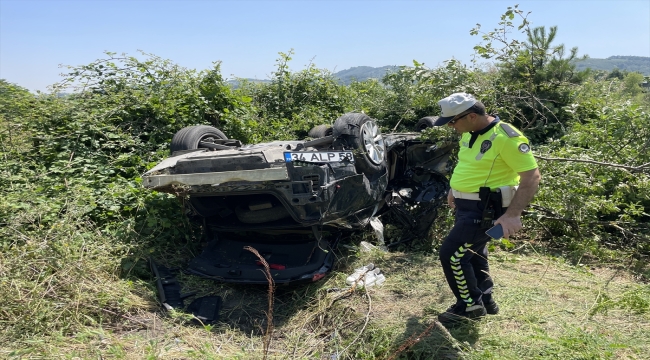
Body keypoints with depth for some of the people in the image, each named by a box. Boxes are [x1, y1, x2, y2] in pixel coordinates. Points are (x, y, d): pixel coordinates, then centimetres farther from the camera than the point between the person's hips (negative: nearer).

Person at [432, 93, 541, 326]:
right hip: (467, 206, 9)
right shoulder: (469, 133, 5)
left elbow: (532, 176, -21)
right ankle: (485, 299, 38)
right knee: (473, 254, 20)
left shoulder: (505, 137, -22)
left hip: (485, 210, -9)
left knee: (452, 254, -8)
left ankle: (470, 304, 11)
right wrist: (454, 189, 22)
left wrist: (513, 214, -27)